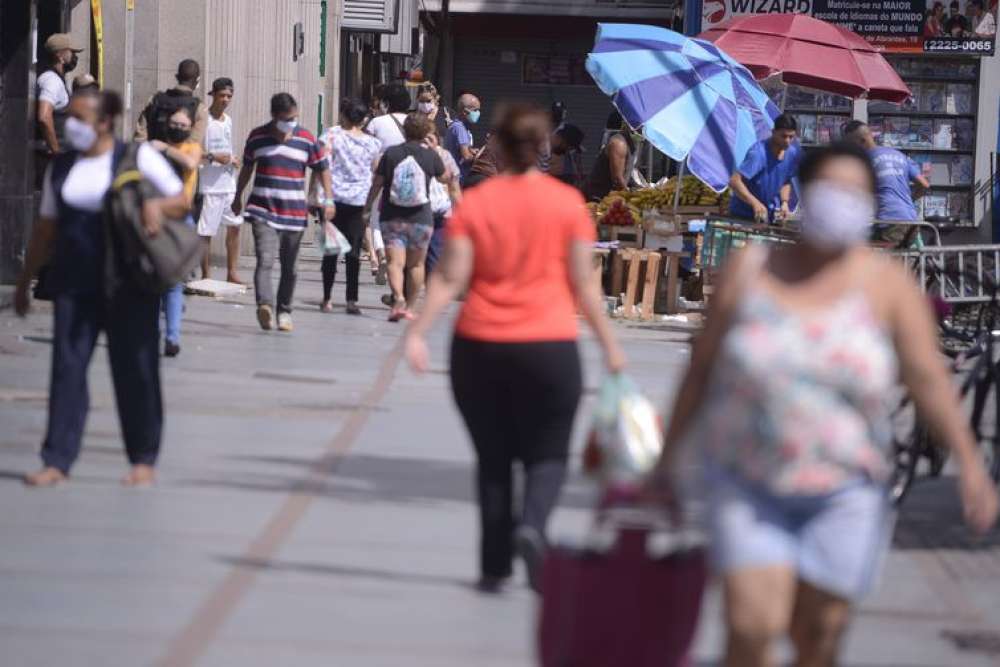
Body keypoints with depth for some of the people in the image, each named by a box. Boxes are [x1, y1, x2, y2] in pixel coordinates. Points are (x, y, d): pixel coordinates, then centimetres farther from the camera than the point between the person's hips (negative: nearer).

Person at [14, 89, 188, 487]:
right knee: (67, 367, -3)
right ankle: (57, 461, -2)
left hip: (128, 284, -3)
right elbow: (46, 228, 16)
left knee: (134, 370, 3)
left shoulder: (138, 159, -2)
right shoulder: (61, 167, 10)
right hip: (75, 282, 3)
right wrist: (24, 282, 16)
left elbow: (182, 201, 2)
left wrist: (158, 205, -20)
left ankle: (143, 460, 14)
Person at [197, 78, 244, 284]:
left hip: (228, 183, 8)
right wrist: (212, 157, -23)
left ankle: (232, 273, 16)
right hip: (210, 184, -8)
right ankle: (206, 275, 2)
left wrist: (233, 160, 7)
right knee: (206, 232, -4)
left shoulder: (228, 120, 15)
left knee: (234, 226, 9)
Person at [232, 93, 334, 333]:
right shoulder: (257, 137, 4)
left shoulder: (307, 139, 3)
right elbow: (247, 167, 18)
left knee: (289, 268, 9)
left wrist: (328, 199, 0)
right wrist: (238, 197, 26)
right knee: (265, 261, -19)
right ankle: (265, 305, -35)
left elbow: (323, 169, 10)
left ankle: (284, 312, 22)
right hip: (263, 211, -2)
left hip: (295, 214, 2)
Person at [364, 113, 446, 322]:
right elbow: (444, 177, 14)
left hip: (392, 216, 0)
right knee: (416, 264, 14)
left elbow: (377, 183, 0)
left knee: (395, 261, -5)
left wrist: (368, 206, 14)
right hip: (420, 218, 0)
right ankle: (410, 307, 17)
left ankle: (398, 298, -29)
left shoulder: (391, 154, -3)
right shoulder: (430, 155, -4)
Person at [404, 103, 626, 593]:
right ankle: (531, 526, -20)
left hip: (479, 349, 1)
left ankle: (494, 566, 11)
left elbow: (449, 279, -7)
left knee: (493, 458, 12)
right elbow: (582, 284, 0)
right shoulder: (567, 203, -1)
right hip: (549, 346, -1)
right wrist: (609, 343, 8)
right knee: (547, 454, 9)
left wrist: (418, 332, -6)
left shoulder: (473, 204, 0)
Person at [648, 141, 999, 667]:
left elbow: (928, 380, -7)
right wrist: (667, 460, 10)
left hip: (842, 492, 0)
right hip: (747, 489, 0)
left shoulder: (888, 285, -3)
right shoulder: (750, 272, 0)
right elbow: (702, 367, 7)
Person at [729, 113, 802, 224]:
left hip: (770, 216, 6)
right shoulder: (759, 153, -26)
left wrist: (785, 203, -7)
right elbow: (735, 181, -33)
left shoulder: (793, 153, -5)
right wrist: (755, 203, -44)